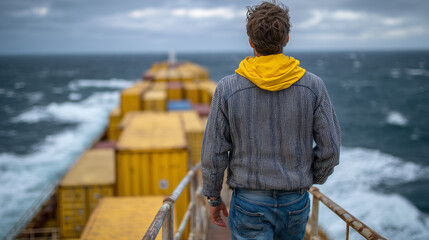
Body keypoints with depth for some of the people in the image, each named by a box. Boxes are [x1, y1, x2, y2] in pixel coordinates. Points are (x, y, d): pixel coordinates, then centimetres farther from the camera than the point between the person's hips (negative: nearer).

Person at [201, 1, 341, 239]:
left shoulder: (227, 88, -13)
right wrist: (310, 181, 13)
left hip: (250, 204, -2)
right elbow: (329, 149, -5)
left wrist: (213, 197, 7)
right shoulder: (312, 85, -10)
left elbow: (213, 154, -8)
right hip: (295, 202, 3)